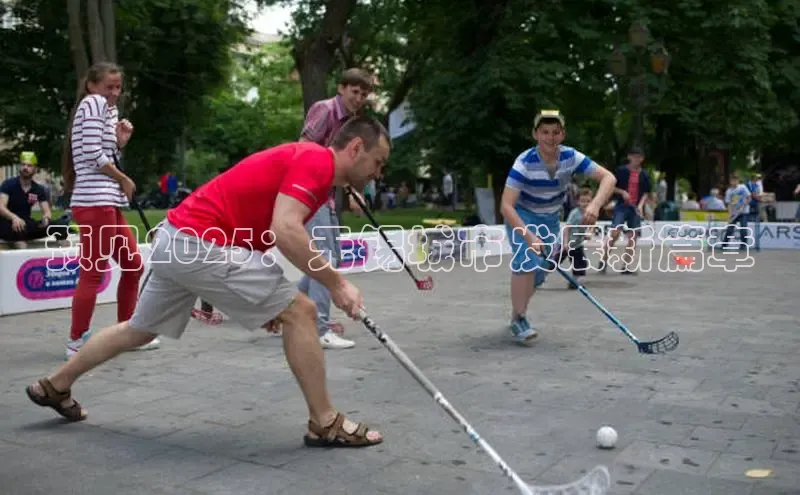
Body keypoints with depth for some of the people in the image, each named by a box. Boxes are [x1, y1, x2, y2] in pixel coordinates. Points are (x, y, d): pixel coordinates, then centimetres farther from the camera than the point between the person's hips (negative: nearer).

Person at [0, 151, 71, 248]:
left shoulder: (39, 189, 6)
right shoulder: (9, 184, -4)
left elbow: (47, 211, 0)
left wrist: (46, 218, -26)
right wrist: (14, 217, -39)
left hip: (26, 225, 4)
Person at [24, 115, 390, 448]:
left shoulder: (306, 160, 16)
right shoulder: (316, 161, -13)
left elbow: (278, 229, 20)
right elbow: (284, 231, -28)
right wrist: (335, 283, -20)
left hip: (175, 240, 10)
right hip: (200, 243, -10)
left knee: (139, 329, 27)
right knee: (300, 311, -9)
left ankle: (54, 386, 46)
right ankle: (325, 425, 1)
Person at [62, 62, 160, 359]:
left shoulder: (106, 108, 23)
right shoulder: (93, 103, -5)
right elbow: (93, 156, -14)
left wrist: (120, 142, 7)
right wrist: (124, 180, -3)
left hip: (108, 202, 10)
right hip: (94, 201, -10)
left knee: (133, 265, 14)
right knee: (94, 273, -8)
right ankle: (77, 342, -1)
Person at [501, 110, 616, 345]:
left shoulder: (571, 157, -18)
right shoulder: (525, 162, -29)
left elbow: (608, 177, -19)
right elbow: (506, 205, -34)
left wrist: (595, 204, -38)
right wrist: (529, 236, -45)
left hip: (550, 220, 5)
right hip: (522, 217, -5)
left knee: (540, 272, 9)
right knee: (528, 261, -26)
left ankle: (517, 314, 32)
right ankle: (519, 320, -13)